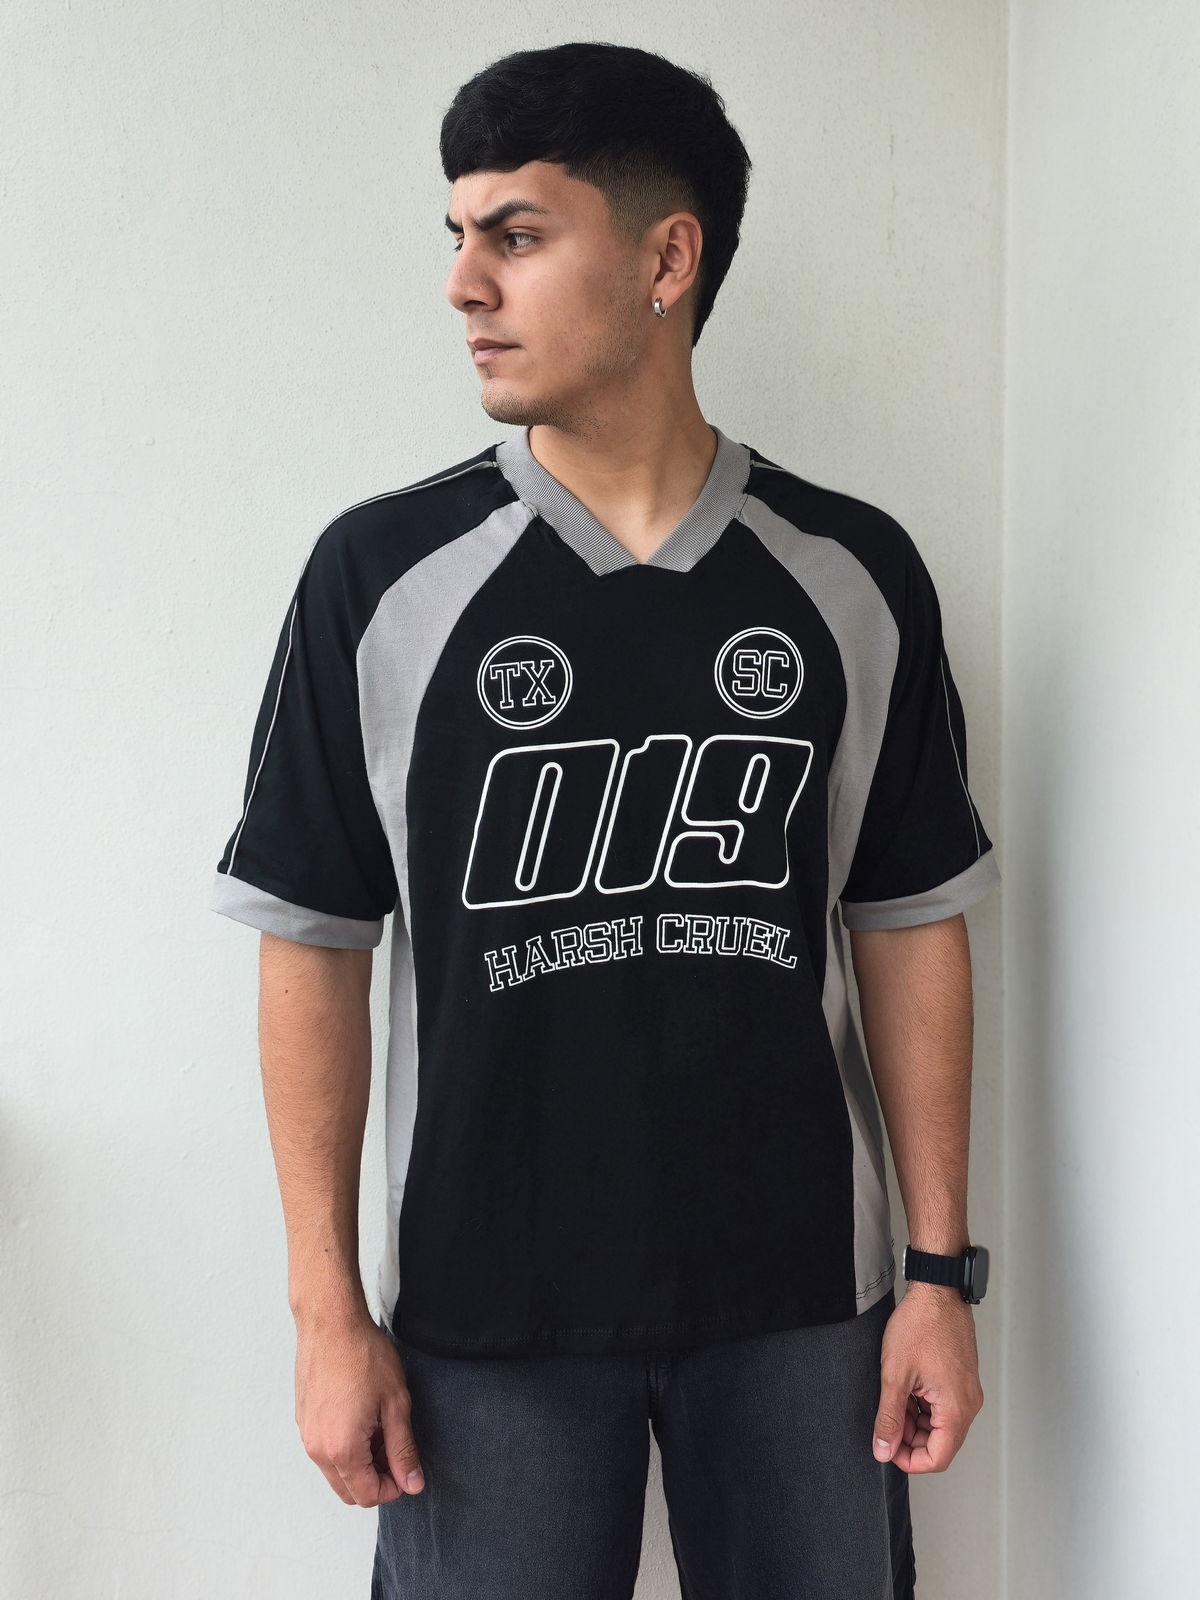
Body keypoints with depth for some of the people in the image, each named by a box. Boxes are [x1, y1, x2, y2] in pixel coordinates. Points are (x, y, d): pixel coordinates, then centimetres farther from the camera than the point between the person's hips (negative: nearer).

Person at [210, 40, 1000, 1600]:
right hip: (486, 1310, -1)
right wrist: (328, 1310, -4)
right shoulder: (381, 574, -6)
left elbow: (910, 929, 3)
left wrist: (942, 1270, 1)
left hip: (800, 1296, 2)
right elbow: (314, 947, -3)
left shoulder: (853, 575, -2)